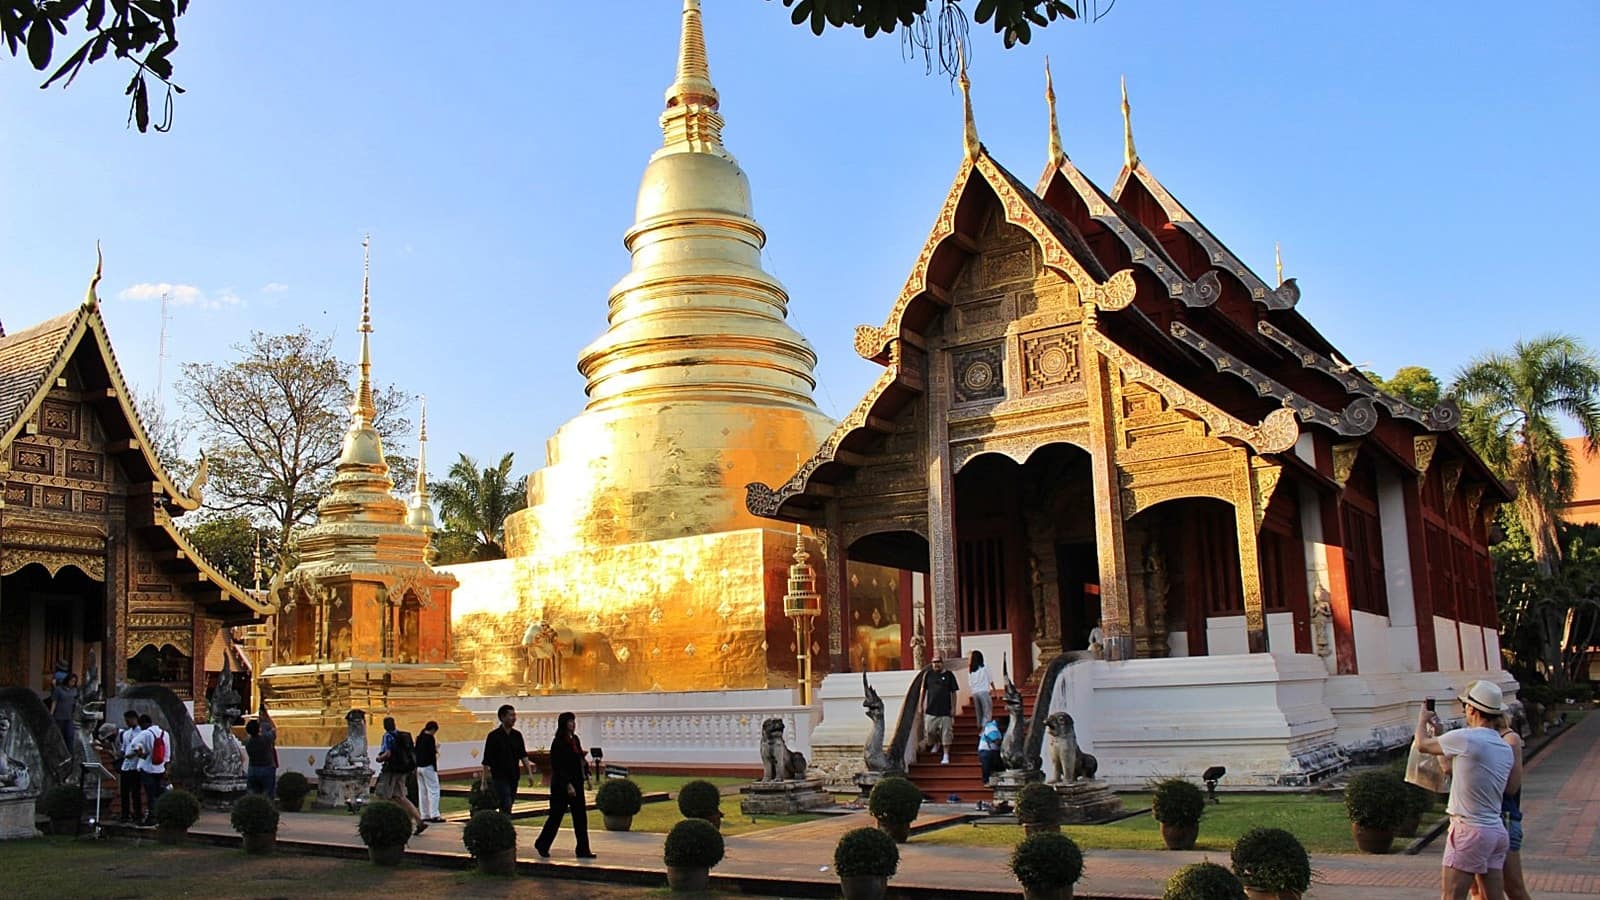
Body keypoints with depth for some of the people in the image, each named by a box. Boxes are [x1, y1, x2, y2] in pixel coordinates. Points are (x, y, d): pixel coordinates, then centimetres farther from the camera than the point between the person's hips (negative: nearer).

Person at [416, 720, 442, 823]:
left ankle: (425, 815, 14)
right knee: (434, 790, -4)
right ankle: (434, 815, -10)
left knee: (422, 791, 11)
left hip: (419, 767, 8)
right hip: (428, 766, -8)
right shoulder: (430, 738, -14)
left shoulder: (419, 738, 10)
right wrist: (436, 748, 0)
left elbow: (416, 752, 15)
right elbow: (432, 753, -20)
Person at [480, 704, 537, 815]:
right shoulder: (494, 736, -9)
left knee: (507, 807, 10)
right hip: (500, 777, -6)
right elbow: (486, 762, -8)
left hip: (513, 777, 6)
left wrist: (530, 773, -3)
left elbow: (523, 755, 7)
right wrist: (485, 781, -9)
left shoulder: (517, 735, 7)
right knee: (506, 806, -14)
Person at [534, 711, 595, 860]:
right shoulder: (558, 743, -15)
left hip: (576, 784, 7)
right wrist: (568, 785, -22)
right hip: (561, 785, -7)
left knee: (581, 817, 4)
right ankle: (542, 845, 24)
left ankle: (583, 850, 7)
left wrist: (586, 776, 6)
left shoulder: (575, 739, 9)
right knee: (556, 816, 5)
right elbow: (557, 767, -18)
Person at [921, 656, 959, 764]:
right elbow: (923, 690, 11)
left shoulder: (949, 675, 0)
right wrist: (921, 706, 7)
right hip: (931, 710, 2)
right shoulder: (929, 675, 5)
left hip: (945, 710, -2)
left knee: (946, 733, -2)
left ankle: (946, 756, 6)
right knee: (929, 731, 5)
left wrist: (953, 708, -2)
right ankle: (936, 743, 35)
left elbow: (953, 693, 2)